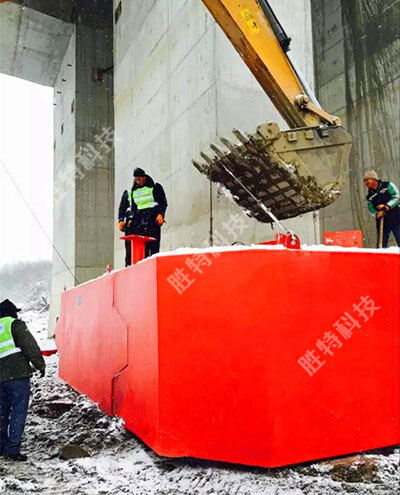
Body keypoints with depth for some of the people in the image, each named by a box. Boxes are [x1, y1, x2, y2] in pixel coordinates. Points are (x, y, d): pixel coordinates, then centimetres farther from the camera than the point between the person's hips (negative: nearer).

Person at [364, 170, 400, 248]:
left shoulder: (387, 185, 2)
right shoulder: (369, 196, 12)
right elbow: (371, 209, 7)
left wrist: (387, 206, -20)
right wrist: (376, 214, -15)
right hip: (382, 223, 4)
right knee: (381, 245, 4)